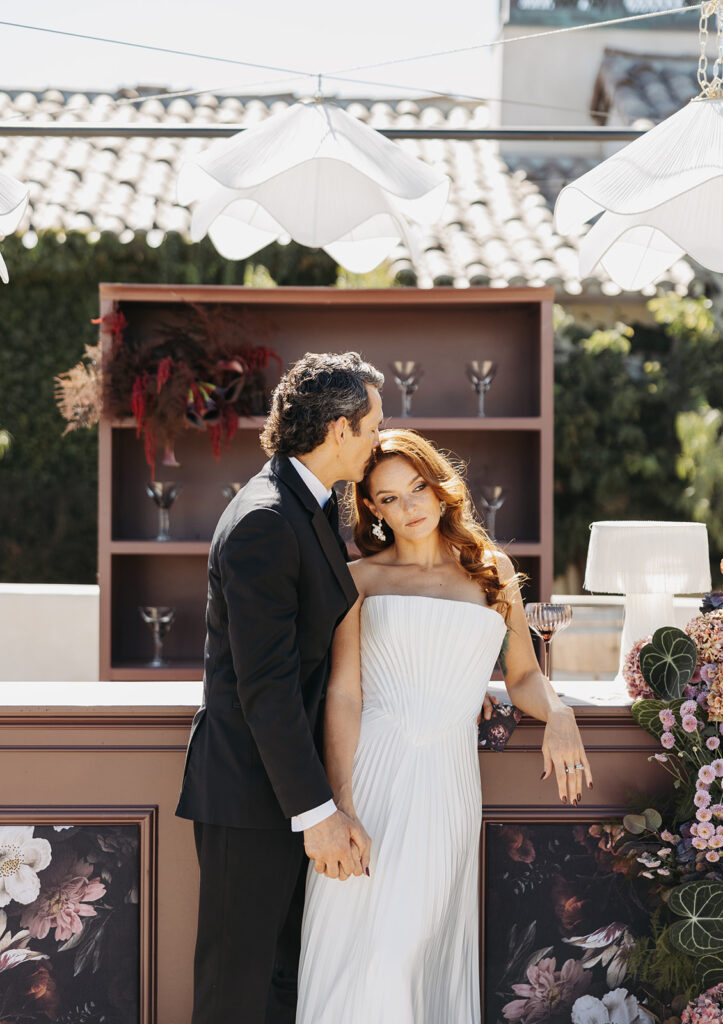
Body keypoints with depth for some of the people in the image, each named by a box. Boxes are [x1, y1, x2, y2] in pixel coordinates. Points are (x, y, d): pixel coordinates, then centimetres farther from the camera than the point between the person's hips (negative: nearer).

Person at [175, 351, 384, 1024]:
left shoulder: (312, 508, 12)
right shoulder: (264, 521, -20)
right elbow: (264, 684, -23)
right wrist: (316, 810, -22)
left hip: (289, 780, 10)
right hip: (251, 789, -10)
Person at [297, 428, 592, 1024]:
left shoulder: (492, 571, 14)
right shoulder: (360, 579, 7)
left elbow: (523, 676, 17)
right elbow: (343, 696, -2)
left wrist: (558, 713, -7)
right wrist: (340, 807, -12)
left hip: (449, 782, 2)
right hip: (371, 773, -2)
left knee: (425, 946, 0)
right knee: (363, 958, -8)